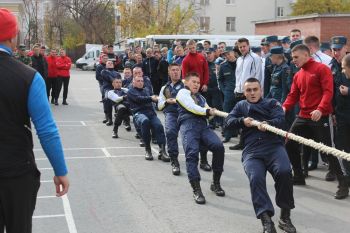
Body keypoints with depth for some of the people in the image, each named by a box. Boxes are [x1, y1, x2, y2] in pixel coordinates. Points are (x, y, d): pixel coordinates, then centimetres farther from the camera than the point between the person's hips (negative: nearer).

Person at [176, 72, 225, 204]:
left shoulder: (201, 97, 34)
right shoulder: (183, 92, 13)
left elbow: (207, 112, 26)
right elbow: (191, 107, -2)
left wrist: (210, 112, 4)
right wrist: (208, 111, 7)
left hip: (203, 125, 5)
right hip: (188, 124, -5)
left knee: (218, 146, -19)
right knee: (192, 154, -23)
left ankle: (216, 183, -7)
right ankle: (196, 190, -25)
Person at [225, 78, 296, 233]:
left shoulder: (272, 103, 20)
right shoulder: (241, 106, 30)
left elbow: (280, 119, 2)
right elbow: (228, 121, 18)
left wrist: (268, 124, -20)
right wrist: (242, 121, -2)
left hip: (273, 146, -1)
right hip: (251, 151, 1)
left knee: (284, 172, -29)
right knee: (256, 179, -28)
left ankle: (285, 217, -14)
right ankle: (266, 220, -31)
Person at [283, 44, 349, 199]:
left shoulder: (321, 69, -9)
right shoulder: (297, 75, 13)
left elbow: (328, 91, -18)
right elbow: (293, 95, 12)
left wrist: (320, 109, -31)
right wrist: (284, 107, -8)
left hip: (320, 117, -8)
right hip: (303, 117, 8)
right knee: (290, 144, 9)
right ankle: (298, 176, 26)